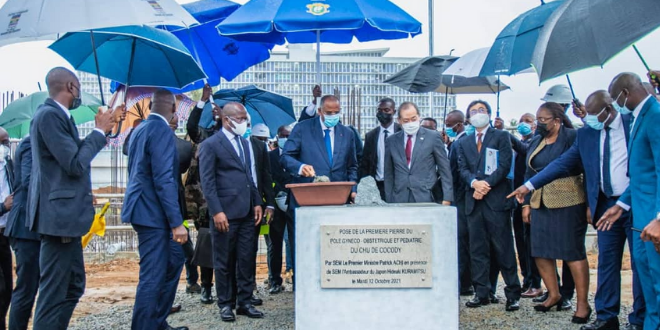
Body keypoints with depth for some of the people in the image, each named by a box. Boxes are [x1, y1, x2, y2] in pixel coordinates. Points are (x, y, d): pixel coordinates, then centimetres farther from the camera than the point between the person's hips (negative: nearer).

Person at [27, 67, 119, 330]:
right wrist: (100, 130, -9)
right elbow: (75, 164, -20)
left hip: (66, 214, 11)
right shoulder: (49, 115, -16)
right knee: (54, 293, -6)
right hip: (59, 215, -11)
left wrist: (106, 126, 22)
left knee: (73, 287, 17)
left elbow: (76, 153, 24)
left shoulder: (56, 115, 14)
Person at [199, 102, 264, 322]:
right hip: (225, 213, -6)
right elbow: (207, 182, -11)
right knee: (224, 262, 4)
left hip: (246, 212, 6)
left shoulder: (244, 143, 17)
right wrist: (217, 212, -17)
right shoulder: (210, 145, -6)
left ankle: (244, 302, 17)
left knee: (246, 260, 8)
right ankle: (225, 304, 15)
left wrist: (257, 203, 11)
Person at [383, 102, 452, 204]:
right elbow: (389, 174, 12)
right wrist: (389, 202, 6)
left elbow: (444, 169, 3)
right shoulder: (391, 141, 10)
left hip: (426, 198, -2)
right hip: (399, 200, 2)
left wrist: (447, 198, -1)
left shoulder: (433, 137, 2)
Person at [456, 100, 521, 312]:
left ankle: (513, 294, 1)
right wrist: (474, 183, -13)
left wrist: (486, 185, -13)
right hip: (474, 201, 4)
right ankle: (481, 293, 10)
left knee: (503, 248, -5)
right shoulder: (464, 143, 18)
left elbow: (504, 166, -4)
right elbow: (463, 169, 7)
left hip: (497, 199, -4)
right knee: (477, 249, 5)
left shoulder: (501, 137, 7)